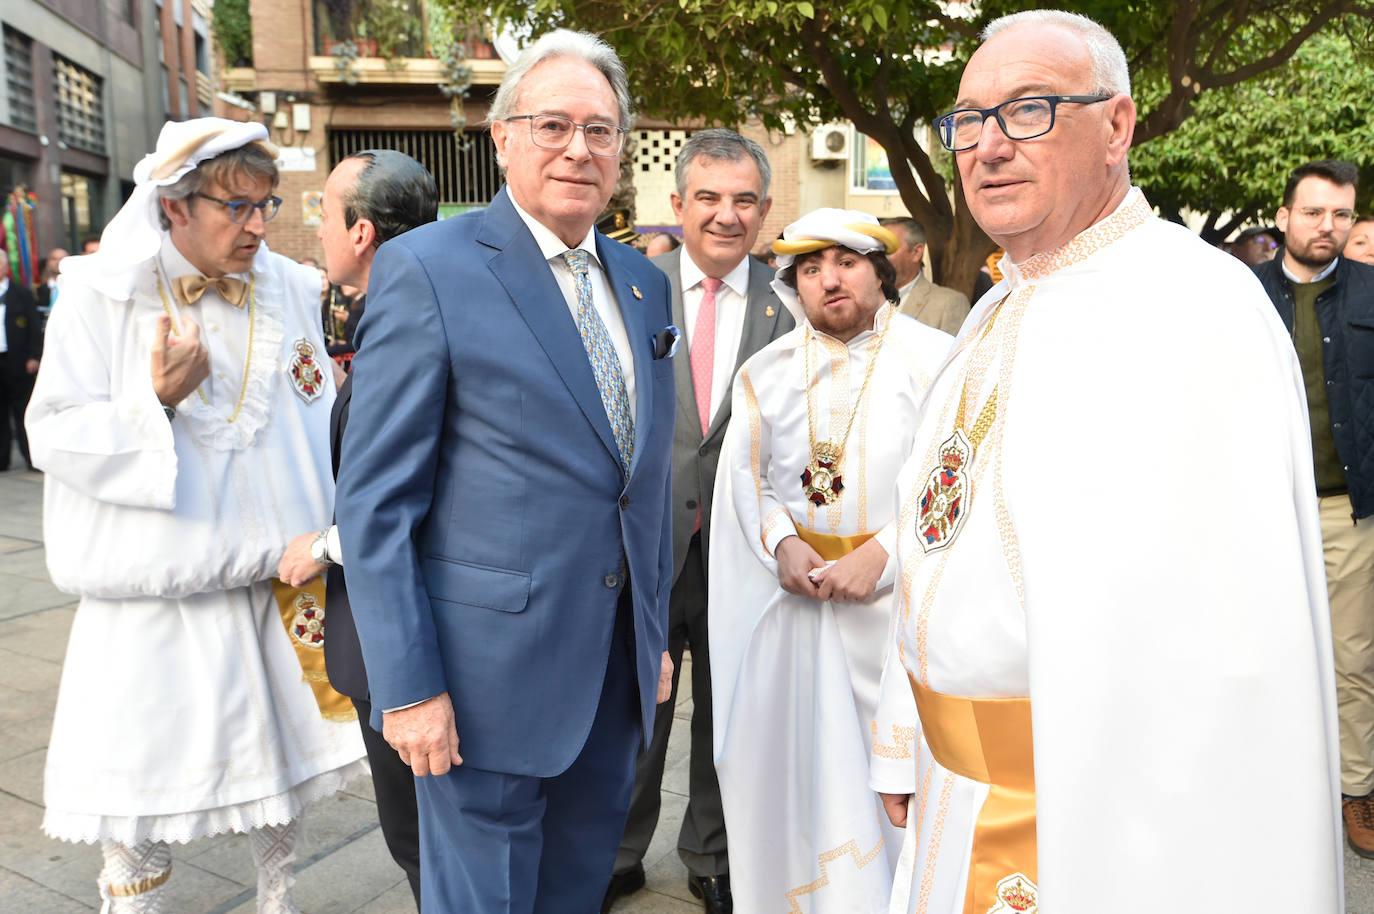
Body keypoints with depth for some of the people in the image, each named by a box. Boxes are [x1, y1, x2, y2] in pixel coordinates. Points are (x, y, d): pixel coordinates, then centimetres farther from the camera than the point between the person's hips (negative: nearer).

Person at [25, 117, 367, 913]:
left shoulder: (289, 292, 1)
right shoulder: (101, 296, -7)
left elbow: (321, 430, 5)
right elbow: (56, 436, -7)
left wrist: (319, 542, 1)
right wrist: (156, 400, -21)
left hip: (275, 580, 3)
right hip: (153, 591, -3)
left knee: (279, 760, 17)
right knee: (140, 786, 8)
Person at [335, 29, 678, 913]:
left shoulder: (643, 283, 9)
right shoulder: (427, 269, -11)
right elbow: (375, 498, -12)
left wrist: (657, 633, 14)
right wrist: (409, 685, -14)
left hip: (622, 665, 6)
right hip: (492, 670, -6)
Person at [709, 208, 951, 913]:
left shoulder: (934, 360, -3)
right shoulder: (766, 371, 9)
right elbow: (744, 476, 8)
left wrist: (881, 553, -17)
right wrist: (782, 543, -9)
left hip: (893, 600, -3)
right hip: (787, 595, 3)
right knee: (794, 763, 10)